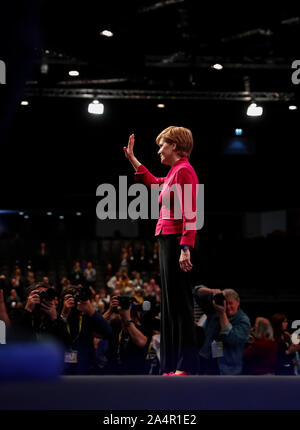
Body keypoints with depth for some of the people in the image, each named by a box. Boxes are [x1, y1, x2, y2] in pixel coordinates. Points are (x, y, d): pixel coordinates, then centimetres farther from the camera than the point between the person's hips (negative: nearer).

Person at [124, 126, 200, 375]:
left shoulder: (184, 171, -12)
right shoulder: (175, 172, 17)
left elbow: (190, 213, -20)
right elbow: (154, 183, 40)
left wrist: (185, 249, -26)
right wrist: (132, 159, 42)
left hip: (177, 242, -10)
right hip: (167, 241, 10)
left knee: (180, 303, -8)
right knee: (171, 305, 11)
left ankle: (187, 366, -5)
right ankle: (173, 366, 15)